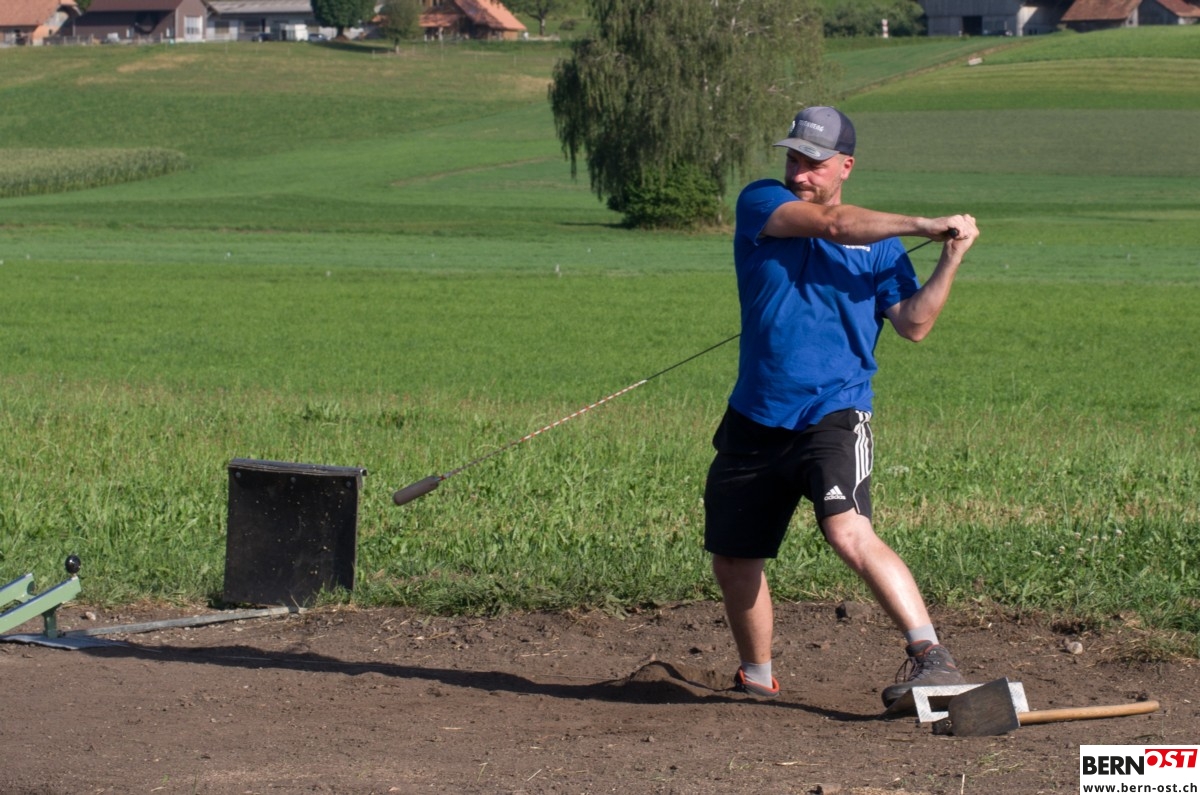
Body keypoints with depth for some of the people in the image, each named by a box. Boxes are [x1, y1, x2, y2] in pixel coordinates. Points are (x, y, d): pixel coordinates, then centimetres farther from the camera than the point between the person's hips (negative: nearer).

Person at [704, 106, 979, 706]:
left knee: (849, 533, -27)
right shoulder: (760, 204, 3)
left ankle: (930, 656, -32)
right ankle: (756, 677, 33)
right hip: (754, 423, 3)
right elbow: (830, 224, -14)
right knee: (732, 556, 12)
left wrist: (950, 259, -13)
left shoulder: (880, 244, 6)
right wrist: (924, 224, -14)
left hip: (834, 417, -3)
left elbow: (913, 324, -3)